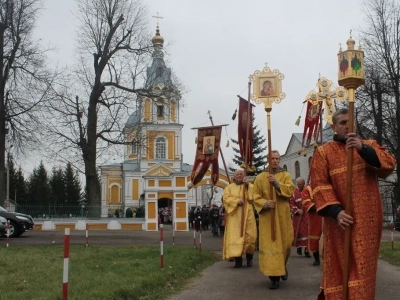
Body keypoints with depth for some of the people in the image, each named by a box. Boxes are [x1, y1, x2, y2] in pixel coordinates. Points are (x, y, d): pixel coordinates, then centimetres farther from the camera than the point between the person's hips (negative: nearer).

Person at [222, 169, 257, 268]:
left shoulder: (250, 186, 15)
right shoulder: (229, 187, 13)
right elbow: (226, 198, -3)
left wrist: (247, 186, -11)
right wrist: (237, 201, -17)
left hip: (247, 215, 0)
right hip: (234, 216, 0)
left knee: (249, 236, -6)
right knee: (235, 236, -8)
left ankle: (249, 257, 12)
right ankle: (237, 259, -8)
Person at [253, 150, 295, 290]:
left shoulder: (286, 175, 6)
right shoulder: (260, 177, 5)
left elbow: (290, 190, -11)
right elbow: (256, 196, 2)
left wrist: (276, 183, -24)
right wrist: (265, 203, -17)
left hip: (282, 215, 1)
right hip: (267, 215, -1)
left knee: (284, 242, 8)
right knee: (270, 244, -5)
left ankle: (283, 266, 37)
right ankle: (274, 276, -2)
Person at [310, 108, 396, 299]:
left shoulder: (369, 145, 12)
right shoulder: (323, 152, 3)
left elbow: (389, 166, -6)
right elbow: (319, 185, -7)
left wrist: (363, 149, -19)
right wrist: (336, 211, -21)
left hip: (367, 219, 2)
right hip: (341, 218, -2)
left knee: (363, 267, 7)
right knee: (339, 266, 1)